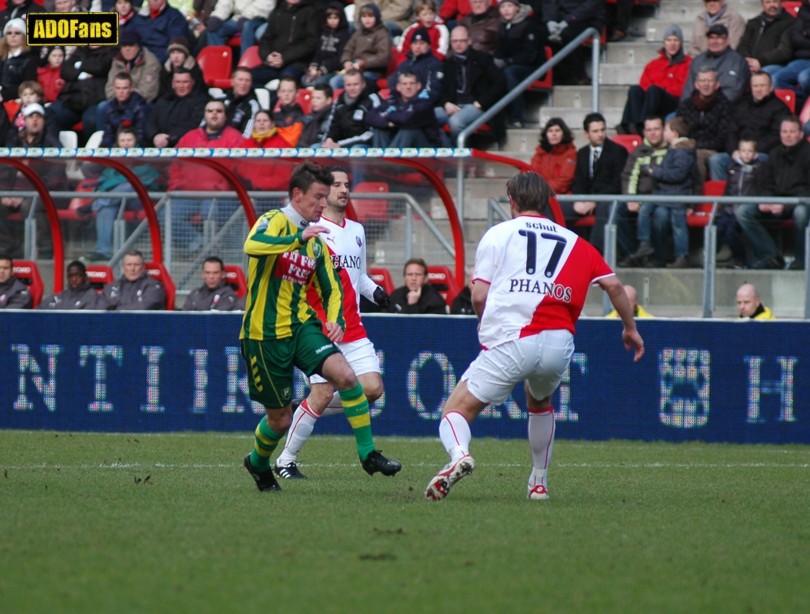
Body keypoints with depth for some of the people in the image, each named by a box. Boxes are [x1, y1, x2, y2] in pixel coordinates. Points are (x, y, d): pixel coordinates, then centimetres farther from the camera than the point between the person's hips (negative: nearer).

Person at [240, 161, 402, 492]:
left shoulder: (316, 240, 11)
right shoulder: (275, 221, -10)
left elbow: (331, 288, 17)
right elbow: (252, 245, -34)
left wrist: (336, 320, -2)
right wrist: (299, 237, -38)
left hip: (302, 326, 5)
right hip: (264, 334, -5)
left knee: (345, 375, -21)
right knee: (280, 419, 4)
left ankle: (368, 453, -13)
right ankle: (258, 463, 35)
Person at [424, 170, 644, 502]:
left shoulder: (498, 233, 11)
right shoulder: (573, 241, 20)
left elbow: (479, 296, 4)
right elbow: (613, 284, 15)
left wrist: (487, 326, 23)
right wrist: (630, 328, 27)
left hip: (509, 343, -4)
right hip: (559, 343, 4)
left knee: (456, 411, 0)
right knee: (540, 403, 35)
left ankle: (458, 453, -33)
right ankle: (539, 482, 33)